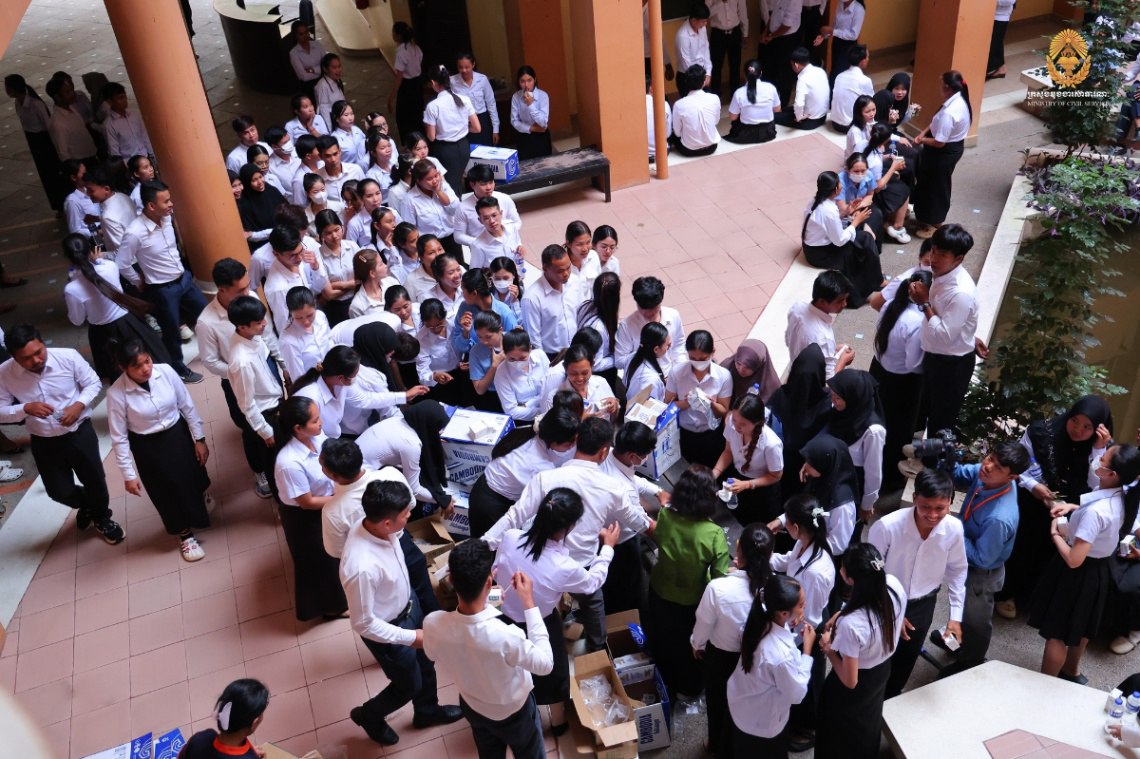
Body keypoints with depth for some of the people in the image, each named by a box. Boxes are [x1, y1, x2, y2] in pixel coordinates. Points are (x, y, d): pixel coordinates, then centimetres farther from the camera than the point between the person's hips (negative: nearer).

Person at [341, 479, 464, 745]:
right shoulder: (362, 568, -43)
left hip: (408, 604, 7)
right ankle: (368, 715, 50)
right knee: (409, 685, 20)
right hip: (388, 629, -7)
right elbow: (363, 624, -29)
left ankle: (427, 711, 60)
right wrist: (410, 637, -21)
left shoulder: (376, 527, -21)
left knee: (425, 662, 30)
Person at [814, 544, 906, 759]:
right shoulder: (894, 585, -27)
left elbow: (850, 681, -29)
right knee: (868, 722, 37)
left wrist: (828, 649, -16)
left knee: (841, 735, 26)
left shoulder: (850, 624, -45)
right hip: (883, 668, 6)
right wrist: (842, 615, -8)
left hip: (858, 685, -6)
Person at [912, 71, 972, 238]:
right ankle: (930, 218, 41)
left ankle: (934, 225, 25)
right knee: (937, 185, 24)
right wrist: (924, 132, -3)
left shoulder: (949, 112, -34)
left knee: (935, 186, 9)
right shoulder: (960, 100, -3)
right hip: (954, 147, 9)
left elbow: (939, 142, -29)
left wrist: (923, 140, -11)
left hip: (944, 152, -9)